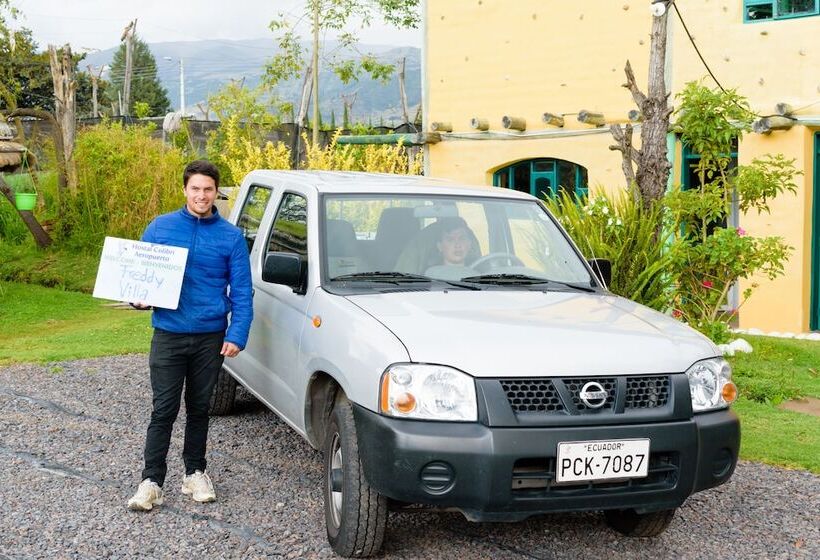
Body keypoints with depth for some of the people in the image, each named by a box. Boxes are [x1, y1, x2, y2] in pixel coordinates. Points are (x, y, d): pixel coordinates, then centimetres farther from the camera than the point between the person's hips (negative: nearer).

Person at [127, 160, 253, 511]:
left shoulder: (231, 237, 2)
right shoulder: (160, 227, 3)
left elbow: (242, 291, 1)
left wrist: (237, 335, -10)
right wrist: (139, 298, -10)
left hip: (211, 337, 1)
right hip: (168, 334, -1)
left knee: (199, 409, 12)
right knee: (164, 410, -3)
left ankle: (195, 473, 26)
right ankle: (151, 480, 4)